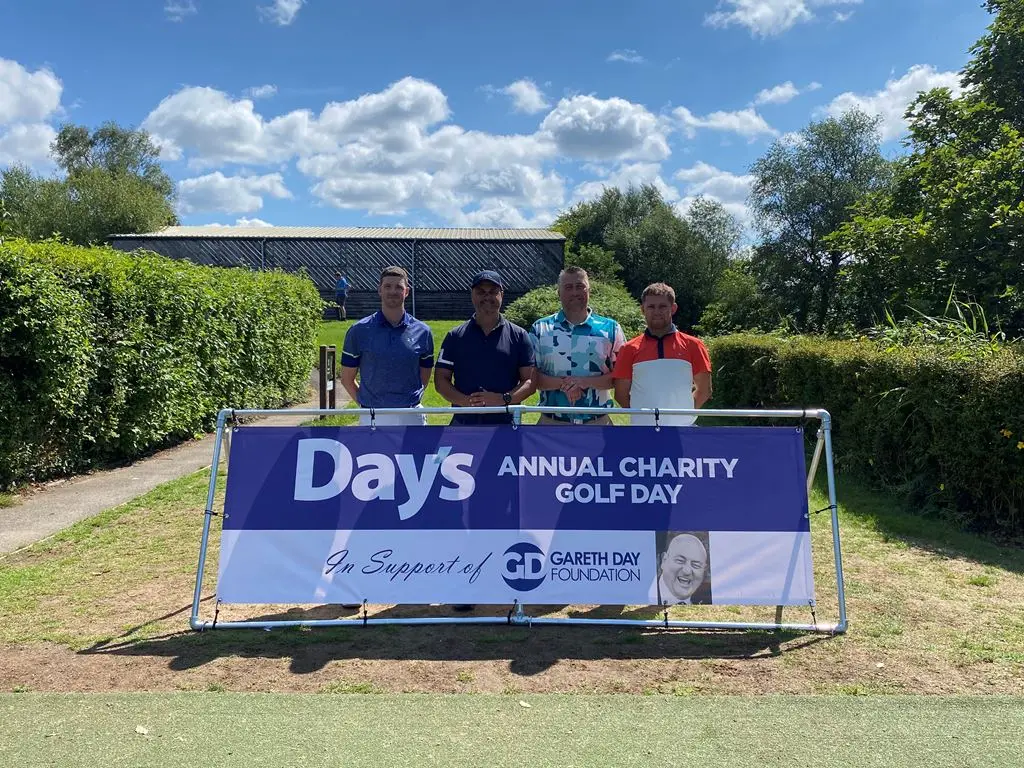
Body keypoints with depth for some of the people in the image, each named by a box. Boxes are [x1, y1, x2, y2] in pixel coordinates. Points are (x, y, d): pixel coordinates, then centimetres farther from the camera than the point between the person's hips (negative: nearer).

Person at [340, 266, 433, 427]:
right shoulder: (359, 331, -1)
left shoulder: (422, 332, 3)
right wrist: (367, 404, 7)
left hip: (411, 418, 1)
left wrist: (406, 401, 7)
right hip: (372, 418, -1)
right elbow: (347, 378, 6)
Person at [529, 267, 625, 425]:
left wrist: (586, 382, -16)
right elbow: (531, 376, -1)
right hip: (552, 423, 0)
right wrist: (563, 383, -18)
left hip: (598, 423, 0)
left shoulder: (610, 328, 6)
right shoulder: (540, 329, 6)